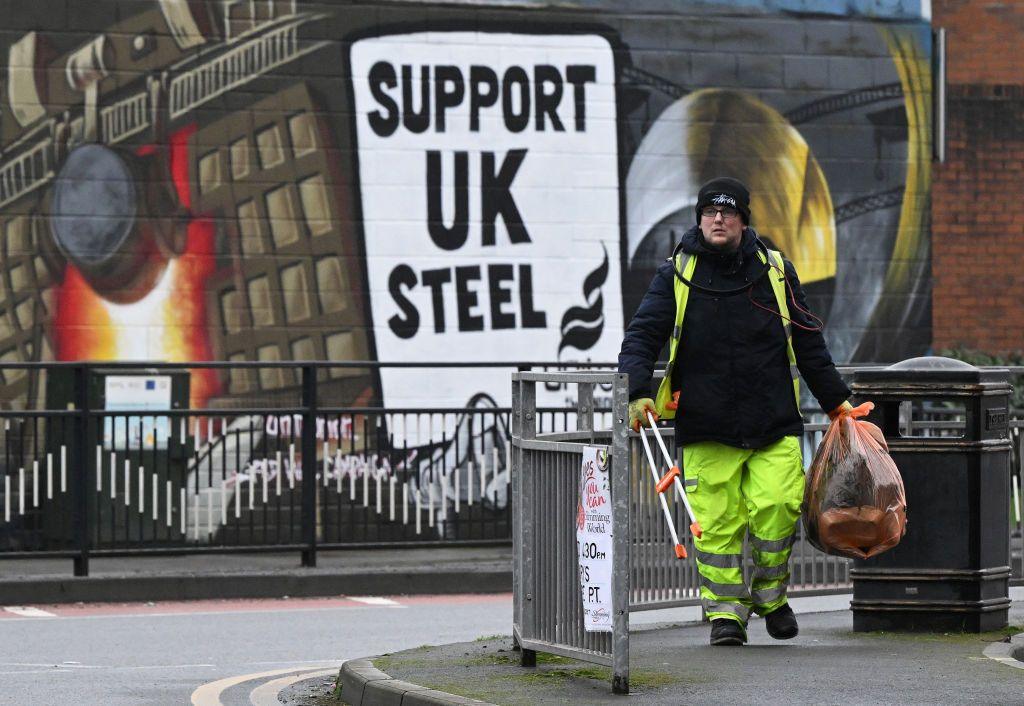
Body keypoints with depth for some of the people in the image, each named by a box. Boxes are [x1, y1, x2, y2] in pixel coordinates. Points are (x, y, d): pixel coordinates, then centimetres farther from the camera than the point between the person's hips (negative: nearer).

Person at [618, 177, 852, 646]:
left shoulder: (776, 271, 9)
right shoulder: (676, 276, 4)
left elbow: (809, 343, 16)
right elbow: (642, 337, 1)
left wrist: (836, 401, 18)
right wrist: (637, 394, -15)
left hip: (774, 423, 1)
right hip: (706, 428, -1)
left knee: (777, 506, -10)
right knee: (717, 521, -4)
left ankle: (770, 594, 13)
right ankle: (726, 610, 9)